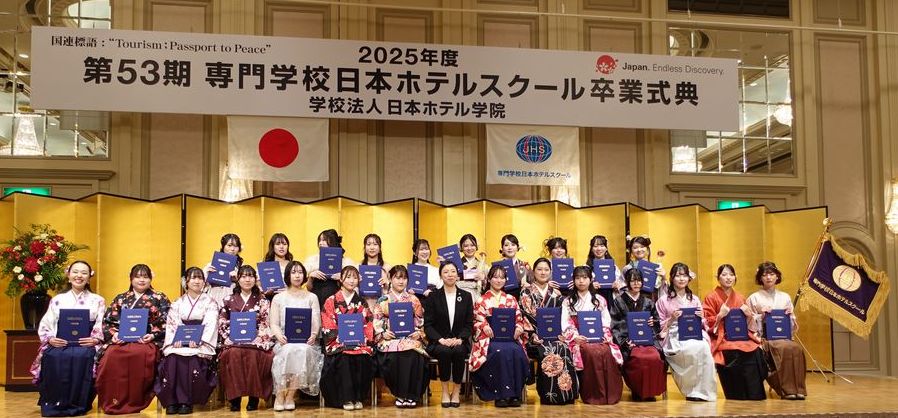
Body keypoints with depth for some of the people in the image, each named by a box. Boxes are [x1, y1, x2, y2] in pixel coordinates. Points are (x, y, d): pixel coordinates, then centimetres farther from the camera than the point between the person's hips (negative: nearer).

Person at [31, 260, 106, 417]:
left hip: (85, 345, -1)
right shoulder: (57, 300, 18)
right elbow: (44, 326, 11)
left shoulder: (97, 301, 15)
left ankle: (77, 405, -25)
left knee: (82, 356, -37)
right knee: (53, 357, -34)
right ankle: (53, 403, -19)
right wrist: (50, 339, -9)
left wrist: (95, 339, -14)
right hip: (59, 344, 1)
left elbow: (103, 328, 6)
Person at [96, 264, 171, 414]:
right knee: (111, 354, -34)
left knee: (141, 354, -39)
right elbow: (107, 321, 15)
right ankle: (112, 402, -25)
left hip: (147, 341, -2)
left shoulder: (160, 298, 14)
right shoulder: (120, 299, 22)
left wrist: (153, 335, -12)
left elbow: (166, 323, 5)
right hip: (120, 339, 2)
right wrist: (113, 334, -5)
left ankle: (134, 402, -30)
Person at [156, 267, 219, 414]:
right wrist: (175, 340, -15)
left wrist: (198, 340, -21)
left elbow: (210, 325, -4)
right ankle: (171, 401, -24)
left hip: (201, 344, -2)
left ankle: (187, 401, -23)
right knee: (173, 358, -30)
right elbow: (172, 324, 5)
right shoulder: (178, 303, 18)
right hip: (179, 342, 2)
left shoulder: (210, 302, 10)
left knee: (193, 360, -33)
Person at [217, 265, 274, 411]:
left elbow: (265, 324, 3)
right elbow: (222, 324, 10)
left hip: (255, 341, -1)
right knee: (233, 354, -33)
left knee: (254, 354, -34)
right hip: (233, 341, 1)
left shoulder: (262, 300, 12)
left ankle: (254, 397, -23)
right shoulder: (229, 300, 15)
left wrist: (256, 339, -12)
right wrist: (229, 338, -7)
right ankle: (234, 397, -25)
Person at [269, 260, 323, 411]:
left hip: (306, 342, 0)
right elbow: (274, 324, 6)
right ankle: (280, 395, -27)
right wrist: (279, 335, -16)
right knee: (288, 351, -36)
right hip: (285, 341, 0)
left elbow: (316, 323, 7)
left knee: (302, 351, -35)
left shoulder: (312, 297, 16)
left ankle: (290, 395, -28)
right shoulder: (278, 298, 15)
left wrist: (313, 334, -15)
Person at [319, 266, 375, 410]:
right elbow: (327, 326, 0)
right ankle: (346, 398, -24)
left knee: (363, 359, -31)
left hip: (359, 343, 2)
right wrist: (343, 338, -14)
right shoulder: (331, 301, 8)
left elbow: (368, 326, 10)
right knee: (343, 358, -34)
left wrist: (361, 339, -8)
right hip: (338, 343, -2)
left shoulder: (362, 303, 16)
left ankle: (358, 397, -17)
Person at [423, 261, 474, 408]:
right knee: (444, 351, -34)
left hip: (459, 342, 1)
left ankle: (456, 391, -14)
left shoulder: (466, 296, 10)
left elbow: (469, 324, 5)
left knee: (458, 352, -33)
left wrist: (459, 339, -14)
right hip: (438, 342, -1)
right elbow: (428, 325, -1)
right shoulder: (433, 297, 4)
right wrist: (441, 340, -17)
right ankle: (445, 391, -17)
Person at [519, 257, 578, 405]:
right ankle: (549, 395, -22)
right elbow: (527, 318, -4)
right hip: (536, 335, -3)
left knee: (564, 350, -28)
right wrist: (541, 333, -17)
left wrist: (556, 333, -8)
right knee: (548, 352, -32)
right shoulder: (526, 293, 5)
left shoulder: (556, 294, 16)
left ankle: (565, 393, -20)